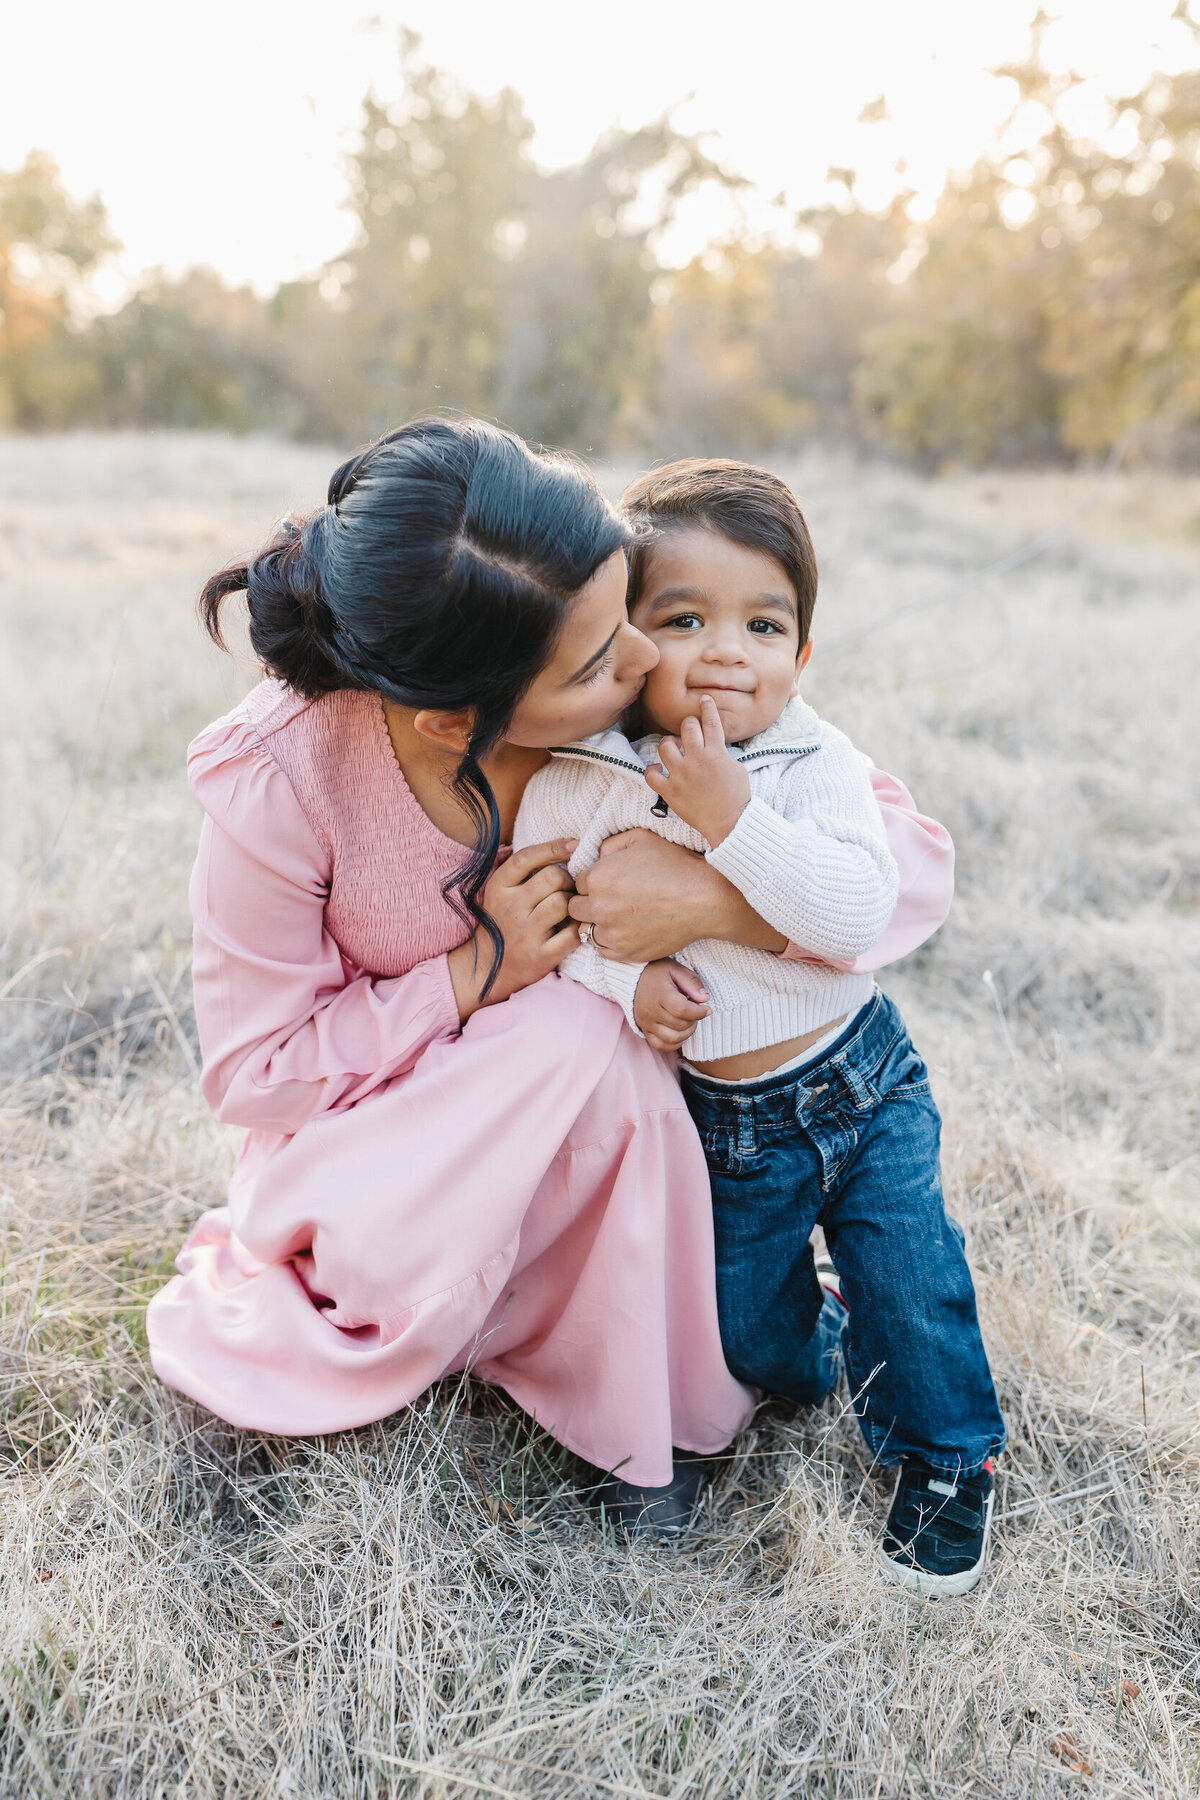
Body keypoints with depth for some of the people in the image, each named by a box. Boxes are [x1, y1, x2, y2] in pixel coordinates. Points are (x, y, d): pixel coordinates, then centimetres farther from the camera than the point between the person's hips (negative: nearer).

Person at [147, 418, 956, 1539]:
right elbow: (250, 1071, -17)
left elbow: (917, 866, -18)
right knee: (575, 1032, -32)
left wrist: (714, 896, -36)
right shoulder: (281, 781, -29)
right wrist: (475, 974, -29)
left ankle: (635, 1423, -4)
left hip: (586, 1129, 3)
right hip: (370, 1137, -3)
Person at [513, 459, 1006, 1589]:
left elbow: (862, 911, -26)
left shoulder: (815, 765, -15)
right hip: (722, 1114, 1)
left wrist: (734, 819, -34)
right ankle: (840, 1345, 45)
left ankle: (947, 1456, 27)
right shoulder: (578, 784, -14)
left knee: (908, 1272, -2)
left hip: (861, 1074, -1)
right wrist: (623, 983, -23)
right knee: (745, 1331, 10)